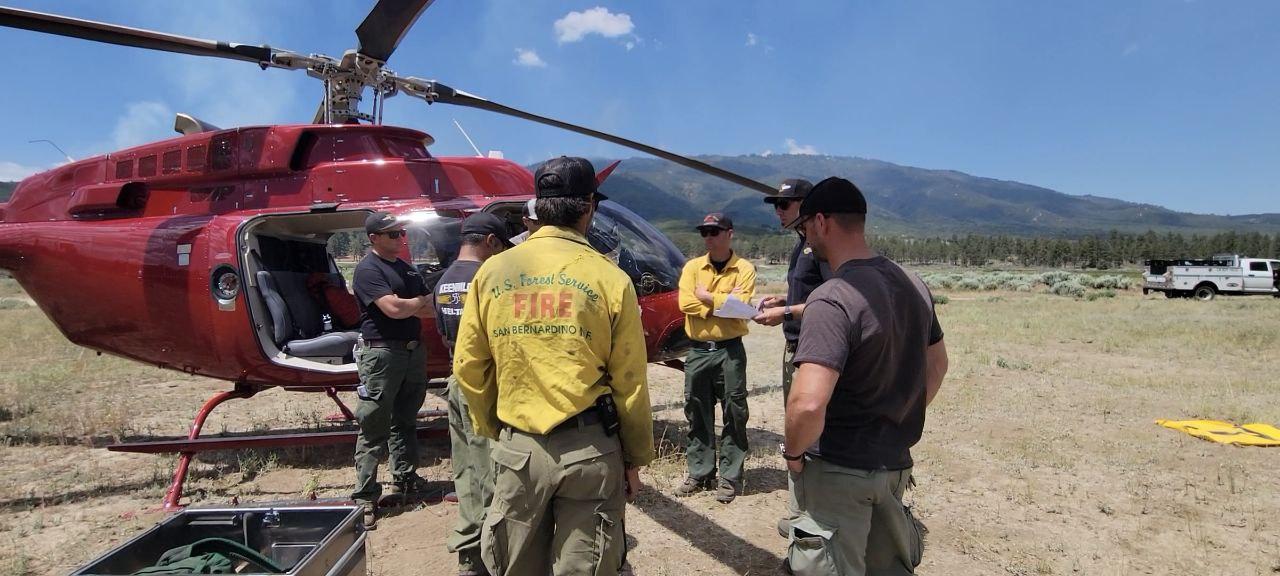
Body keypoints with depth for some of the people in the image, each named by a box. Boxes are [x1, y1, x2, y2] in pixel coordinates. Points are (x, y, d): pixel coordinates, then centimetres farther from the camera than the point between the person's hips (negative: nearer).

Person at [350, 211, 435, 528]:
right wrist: (422, 302, -4)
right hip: (381, 353, -8)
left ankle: (404, 478, 31)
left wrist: (407, 305, -10)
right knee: (374, 428, -3)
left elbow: (428, 309, 11)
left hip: (412, 351, 8)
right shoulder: (368, 270, -10)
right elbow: (393, 308, -22)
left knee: (406, 420, 18)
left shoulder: (406, 268, 15)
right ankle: (365, 497, 3)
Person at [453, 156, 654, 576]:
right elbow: (630, 383, -6)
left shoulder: (492, 272, 0)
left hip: (517, 447, 3)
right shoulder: (609, 278, -8)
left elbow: (469, 368, 3)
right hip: (589, 448, -2)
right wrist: (635, 458, 7)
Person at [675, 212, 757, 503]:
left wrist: (706, 297, -10)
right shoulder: (692, 267, 6)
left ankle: (730, 477, 14)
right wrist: (725, 301, -12)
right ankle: (699, 474, 23)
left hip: (730, 351, -3)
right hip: (698, 351, 3)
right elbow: (685, 304, -9)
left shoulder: (744, 269, -2)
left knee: (734, 416, 3)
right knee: (698, 414, 11)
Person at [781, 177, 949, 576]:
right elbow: (936, 367, 16)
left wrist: (794, 452, -15)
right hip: (895, 464, 8)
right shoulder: (912, 285, 2)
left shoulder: (832, 299, -25)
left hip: (840, 472, -8)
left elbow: (808, 403, -34)